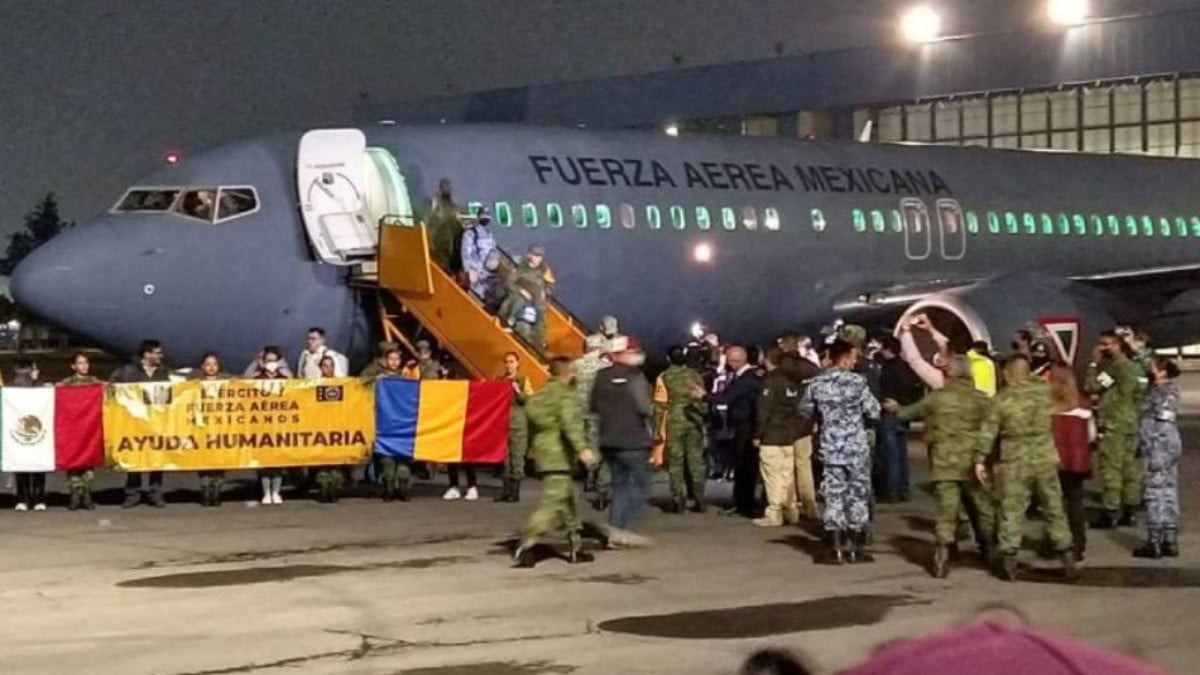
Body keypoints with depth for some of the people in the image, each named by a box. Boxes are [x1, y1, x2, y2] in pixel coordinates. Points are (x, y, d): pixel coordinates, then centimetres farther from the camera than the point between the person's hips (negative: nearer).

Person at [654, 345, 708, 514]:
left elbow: (660, 405, -6)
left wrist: (658, 429, -3)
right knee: (696, 460, 7)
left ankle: (678, 501, -2)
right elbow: (702, 400, 8)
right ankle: (699, 501, 7)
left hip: (674, 424, -3)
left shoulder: (664, 378, -4)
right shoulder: (695, 375, 5)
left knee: (676, 462, 2)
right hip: (694, 422, 3)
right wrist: (702, 422, 17)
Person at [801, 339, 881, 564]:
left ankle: (835, 549, 3)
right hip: (856, 448, -3)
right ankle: (856, 548, 8)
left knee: (833, 496, 5)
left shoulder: (817, 383, 0)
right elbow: (873, 411, -9)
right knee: (858, 496, 6)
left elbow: (805, 409, 13)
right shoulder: (856, 381, -11)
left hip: (830, 448, 3)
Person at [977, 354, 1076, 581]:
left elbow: (988, 432, -7)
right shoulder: (1044, 390, -2)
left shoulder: (1000, 399, -7)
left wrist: (980, 459, -1)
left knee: (1011, 512, 4)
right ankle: (1066, 555, 17)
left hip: (1014, 463, -2)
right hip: (1044, 459, 2)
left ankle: (1008, 559, 4)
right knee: (1054, 509, 12)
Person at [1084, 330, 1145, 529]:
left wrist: (1094, 364, -8)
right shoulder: (1132, 366, 14)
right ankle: (1128, 512, 13)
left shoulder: (1116, 366, -16)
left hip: (1114, 425, -10)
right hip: (1131, 423, 10)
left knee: (1111, 469, -7)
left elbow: (1090, 387, -17)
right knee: (1129, 467, 10)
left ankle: (1110, 514, -7)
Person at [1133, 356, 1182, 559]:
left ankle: (1154, 543, -3)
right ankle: (1170, 542, 14)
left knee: (1156, 493, -5)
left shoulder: (1164, 392, -14)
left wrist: (1155, 455, -21)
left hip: (1160, 448, -10)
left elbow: (1163, 426, -19)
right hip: (1167, 449, 10)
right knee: (1169, 493, 10)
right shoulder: (1158, 390, 13)